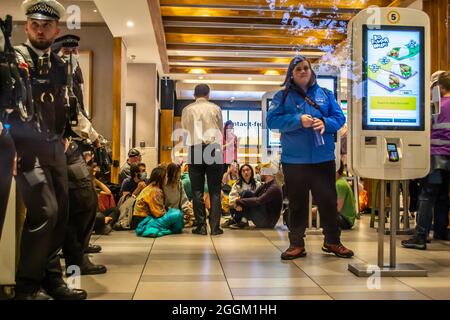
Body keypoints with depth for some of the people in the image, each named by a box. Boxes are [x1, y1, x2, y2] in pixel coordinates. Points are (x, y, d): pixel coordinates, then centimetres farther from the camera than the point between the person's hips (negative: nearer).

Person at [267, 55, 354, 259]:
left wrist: (325, 123, -15)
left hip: (323, 158, 2)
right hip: (294, 160, -2)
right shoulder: (283, 96, 4)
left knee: (328, 200, 8)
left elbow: (339, 117, 7)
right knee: (297, 203, 6)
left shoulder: (325, 94, 12)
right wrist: (298, 120, -19)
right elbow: (272, 120, -7)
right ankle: (296, 244, 16)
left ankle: (332, 241, 21)